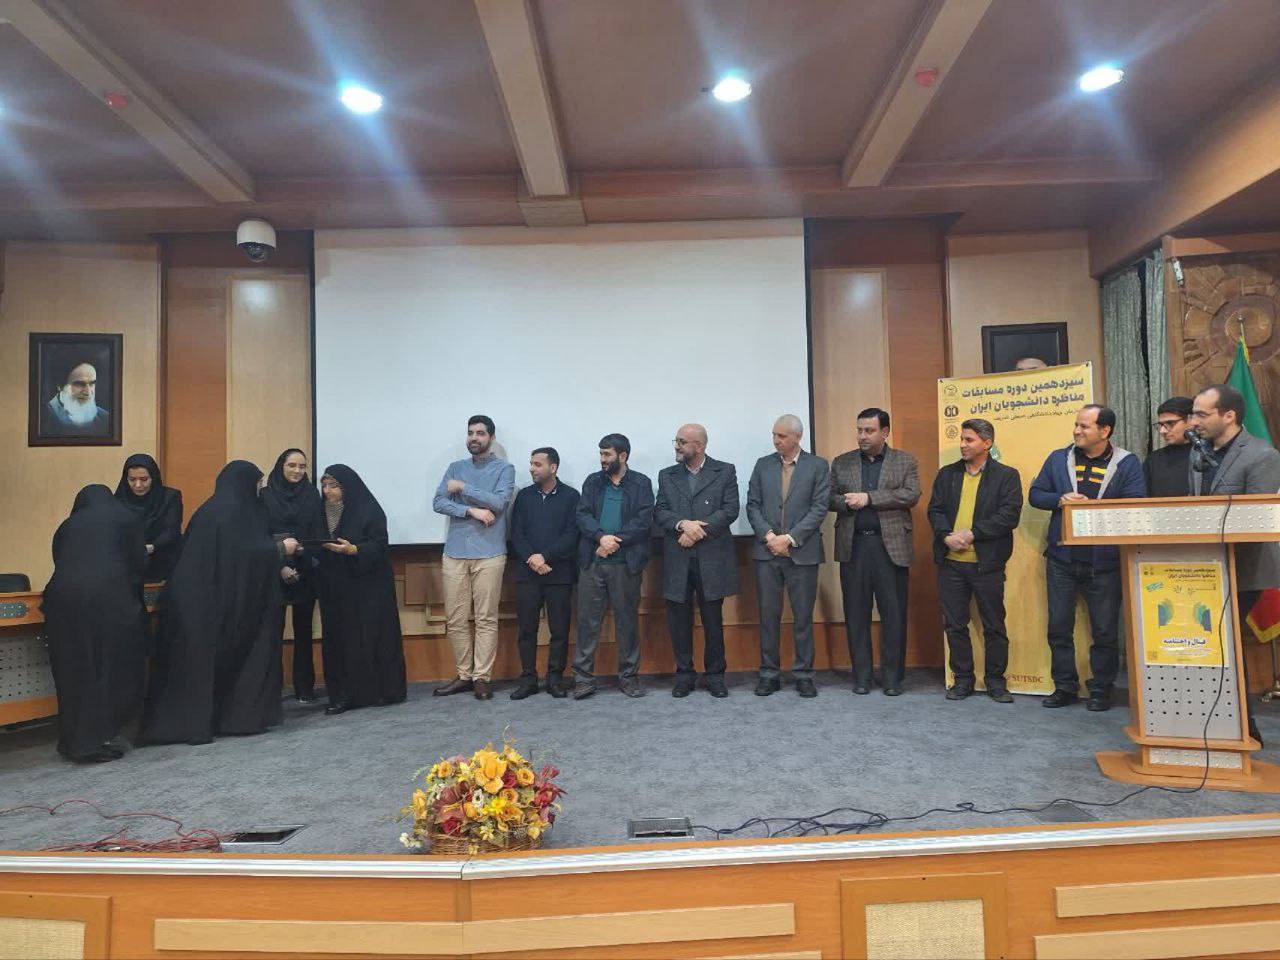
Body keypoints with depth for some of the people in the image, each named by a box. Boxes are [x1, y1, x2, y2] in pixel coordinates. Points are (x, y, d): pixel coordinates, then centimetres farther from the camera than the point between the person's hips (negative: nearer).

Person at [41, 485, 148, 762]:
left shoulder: (67, 525, 25)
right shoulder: (124, 518, 15)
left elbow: (61, 563, 23)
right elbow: (140, 564, 9)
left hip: (63, 597, 4)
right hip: (108, 599, -4)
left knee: (74, 671, 13)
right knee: (111, 669, 5)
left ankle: (73, 741, 20)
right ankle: (95, 742, 4)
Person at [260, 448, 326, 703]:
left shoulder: (312, 494, 6)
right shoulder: (266, 495, 0)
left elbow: (319, 532, 1)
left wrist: (315, 561, -15)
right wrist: (280, 566, -14)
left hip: (306, 572, 2)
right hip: (275, 572, -2)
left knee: (304, 629, 7)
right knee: (274, 630, -5)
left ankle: (304, 687, 14)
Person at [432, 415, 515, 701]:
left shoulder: (504, 469, 4)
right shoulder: (455, 468, 13)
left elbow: (499, 502, -12)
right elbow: (438, 502, 2)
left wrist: (463, 488, -7)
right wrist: (472, 510, -11)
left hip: (489, 554, -3)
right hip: (455, 553, 4)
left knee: (486, 619, -1)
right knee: (455, 620, 6)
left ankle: (482, 677, 7)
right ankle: (464, 675, 17)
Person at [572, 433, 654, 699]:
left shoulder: (641, 483, 4)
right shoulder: (593, 482, 12)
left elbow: (643, 520, -7)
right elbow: (582, 515, 1)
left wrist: (614, 542, -14)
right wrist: (602, 537, -16)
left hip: (625, 564, -2)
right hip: (591, 562, 2)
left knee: (628, 620, 6)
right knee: (587, 620, 3)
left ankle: (629, 676, 18)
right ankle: (583, 678, 10)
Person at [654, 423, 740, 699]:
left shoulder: (725, 471, 4)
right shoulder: (666, 476, 12)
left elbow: (730, 509, -5)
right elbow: (659, 512, 2)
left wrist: (698, 530, -13)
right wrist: (683, 524, -17)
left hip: (712, 559, -2)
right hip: (677, 560, 2)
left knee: (713, 620, 5)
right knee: (679, 620, 6)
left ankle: (714, 675, 18)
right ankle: (684, 674, 19)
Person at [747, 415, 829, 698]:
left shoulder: (817, 466, 2)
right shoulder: (762, 465, 10)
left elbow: (819, 508, -5)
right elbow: (752, 505, 6)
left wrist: (790, 538, -12)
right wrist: (768, 535, -9)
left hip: (802, 552, -2)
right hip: (767, 551, 2)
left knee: (803, 616, 4)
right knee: (768, 615, 5)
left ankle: (803, 674, 15)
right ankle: (769, 673, 14)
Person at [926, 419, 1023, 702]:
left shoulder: (1007, 475, 0)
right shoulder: (947, 474, 11)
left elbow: (1009, 516, -10)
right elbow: (935, 510, 5)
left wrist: (971, 534, -16)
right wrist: (947, 536, -13)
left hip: (987, 562, -3)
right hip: (951, 562, 3)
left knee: (994, 625, 7)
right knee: (954, 624, 8)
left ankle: (996, 681, 21)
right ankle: (962, 679, 21)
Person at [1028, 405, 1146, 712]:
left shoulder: (1127, 463, -2)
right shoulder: (1058, 459, 7)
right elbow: (1035, 494, 7)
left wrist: (1092, 506, -20)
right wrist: (1060, 500, -13)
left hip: (1104, 562, -2)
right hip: (1062, 559, 2)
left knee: (1105, 630, 7)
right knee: (1059, 627, 7)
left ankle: (1101, 690, 22)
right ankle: (1065, 687, 19)